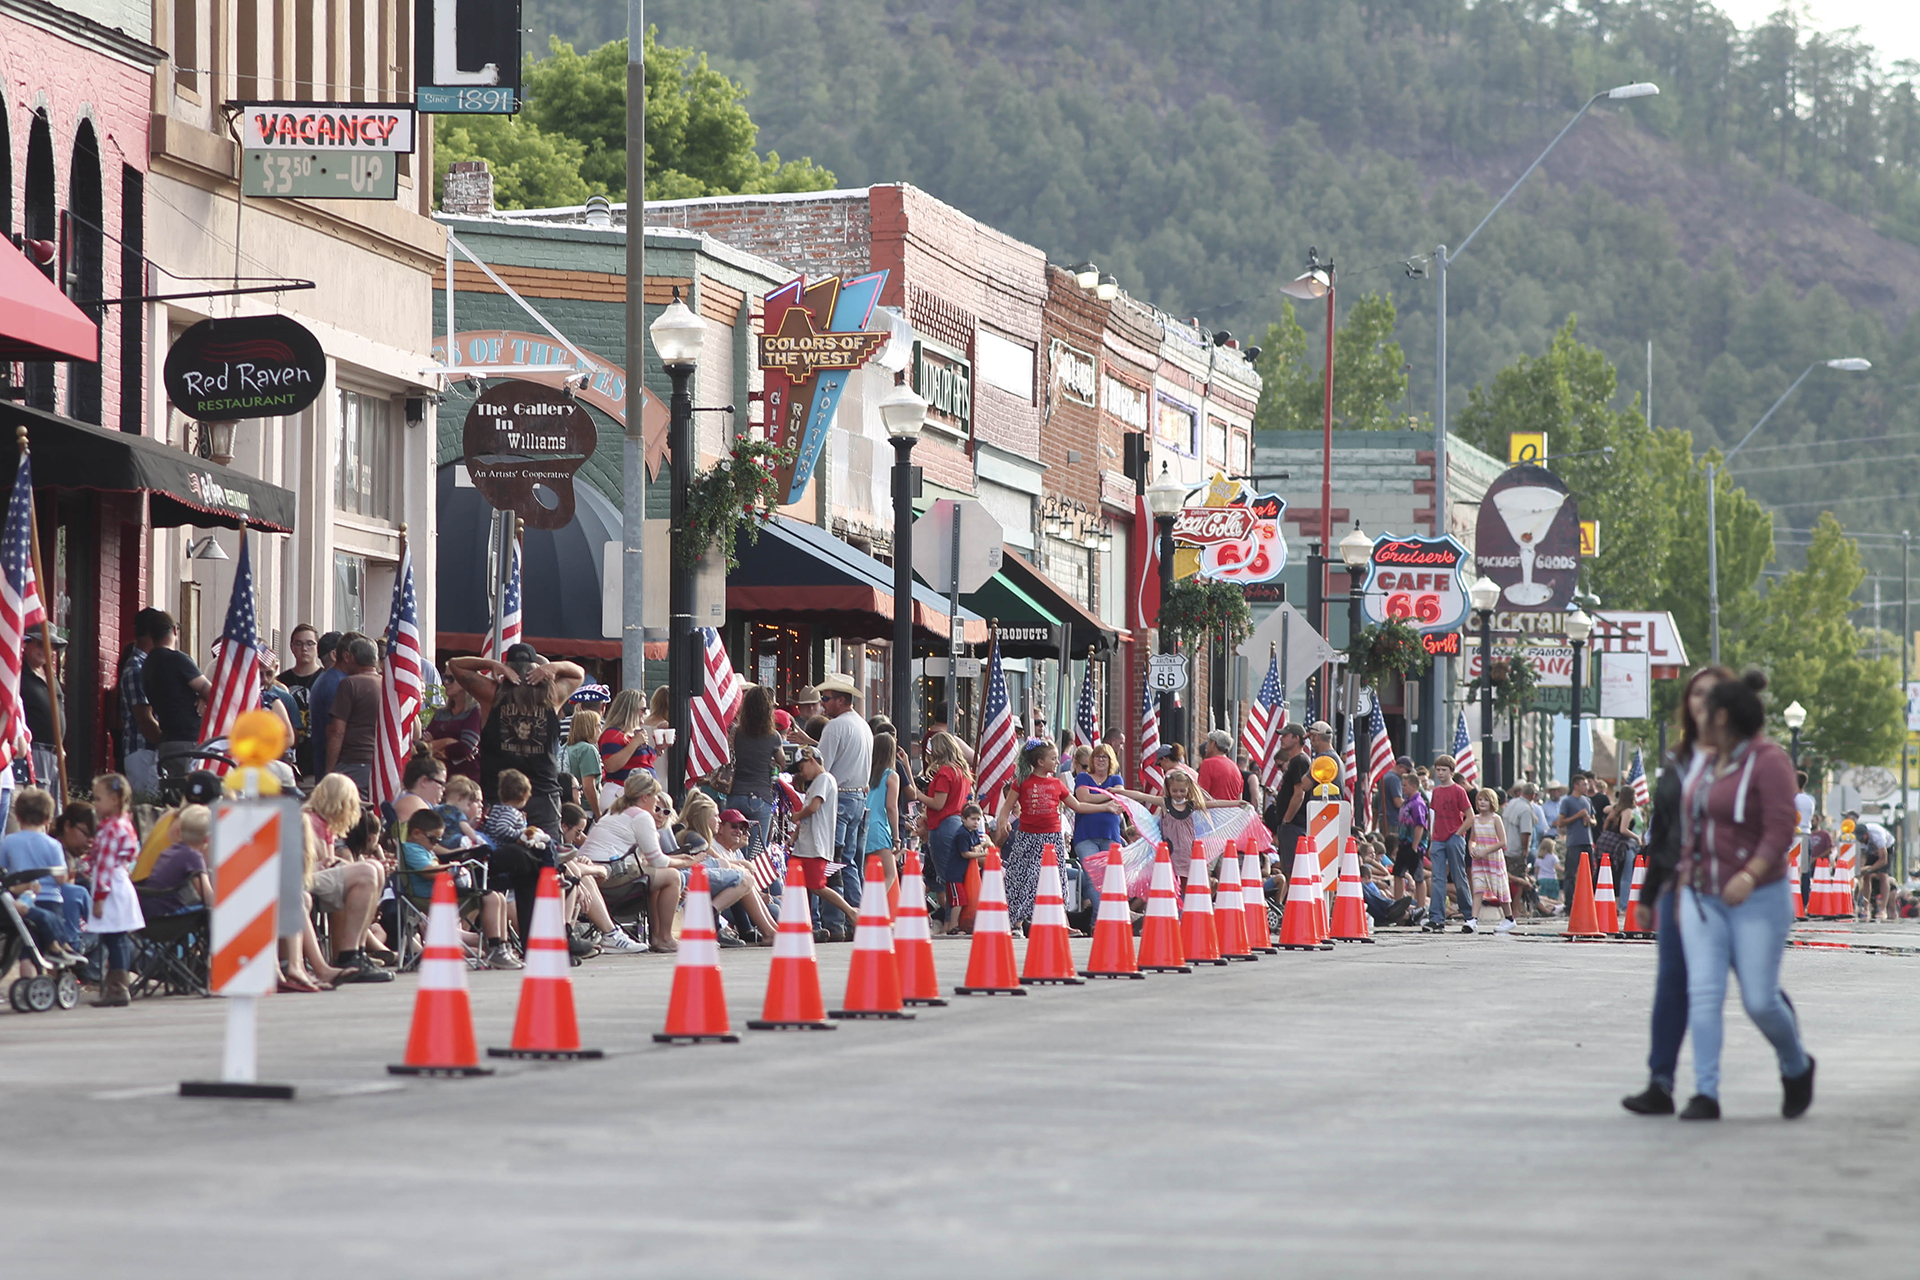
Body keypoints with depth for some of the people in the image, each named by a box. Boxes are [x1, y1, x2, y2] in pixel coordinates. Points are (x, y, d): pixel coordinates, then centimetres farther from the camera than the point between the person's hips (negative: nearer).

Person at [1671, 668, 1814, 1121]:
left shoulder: (1767, 761, -12)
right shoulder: (1714, 766, 13)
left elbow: (1780, 831, -20)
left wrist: (1749, 876, -34)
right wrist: (1684, 888, 19)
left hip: (1757, 899, -6)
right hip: (1703, 898, 6)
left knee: (1760, 1000, -6)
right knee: (1703, 993, -10)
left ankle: (1796, 1067, 23)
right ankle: (1705, 1094, -15)